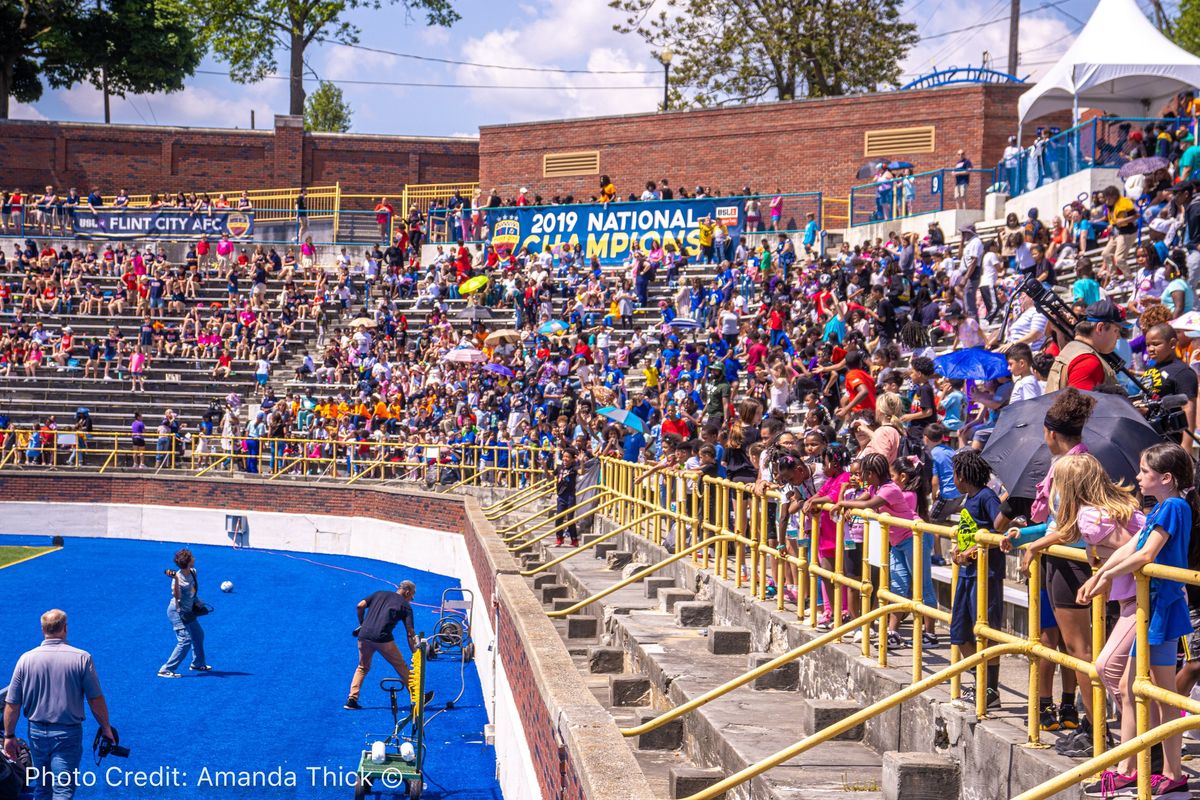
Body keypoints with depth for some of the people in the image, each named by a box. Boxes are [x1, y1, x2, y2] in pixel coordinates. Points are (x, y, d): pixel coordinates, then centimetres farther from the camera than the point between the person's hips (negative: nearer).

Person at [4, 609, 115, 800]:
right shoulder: (82, 658, -10)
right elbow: (96, 700, -7)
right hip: (68, 733, -3)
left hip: (37, 732, 3)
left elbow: (12, 704, -1)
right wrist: (106, 728, 7)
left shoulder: (26, 659, -4)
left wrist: (9, 736, 10)